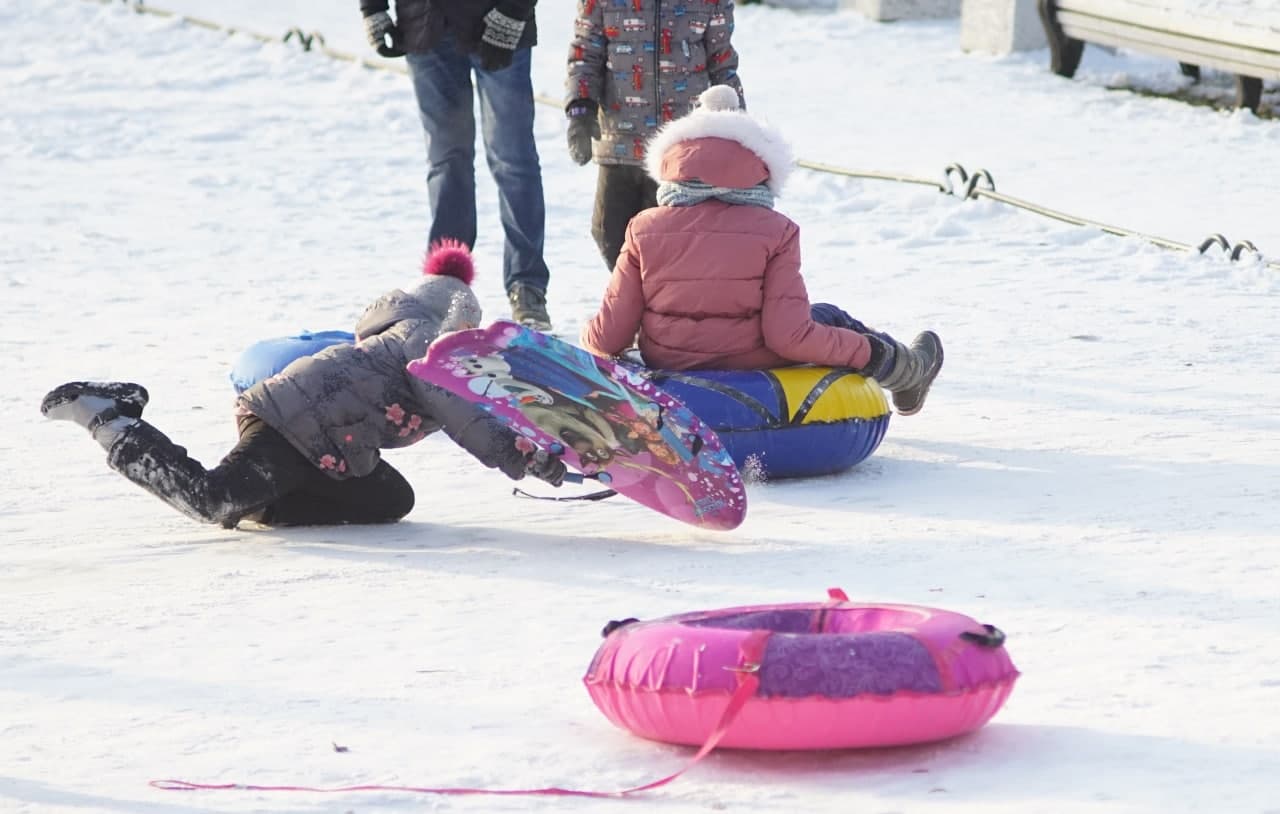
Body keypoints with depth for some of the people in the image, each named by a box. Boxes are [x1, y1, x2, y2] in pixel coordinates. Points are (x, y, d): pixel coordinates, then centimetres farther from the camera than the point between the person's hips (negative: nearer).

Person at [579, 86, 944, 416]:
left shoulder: (644, 230, -9)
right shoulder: (774, 231, -15)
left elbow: (609, 335, -9)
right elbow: (790, 336, -20)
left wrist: (592, 342, 15)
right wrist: (867, 350, -6)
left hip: (664, 366, 3)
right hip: (753, 369, -3)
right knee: (828, 319, 24)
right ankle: (907, 371, 49)